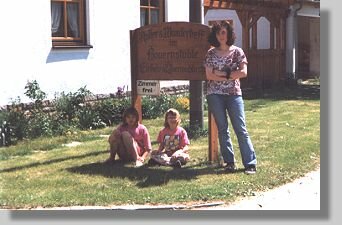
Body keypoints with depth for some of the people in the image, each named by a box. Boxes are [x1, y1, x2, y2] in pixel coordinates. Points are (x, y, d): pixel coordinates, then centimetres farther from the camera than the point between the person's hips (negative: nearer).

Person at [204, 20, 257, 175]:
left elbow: (243, 72, -7)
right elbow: (209, 76, -4)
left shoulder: (237, 51, 4)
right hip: (215, 95, 1)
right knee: (223, 129, 4)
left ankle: (250, 164, -3)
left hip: (234, 94, -1)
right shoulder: (211, 53, 6)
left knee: (241, 129, -5)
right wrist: (230, 76, -10)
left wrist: (222, 74, -10)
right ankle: (229, 162, 12)